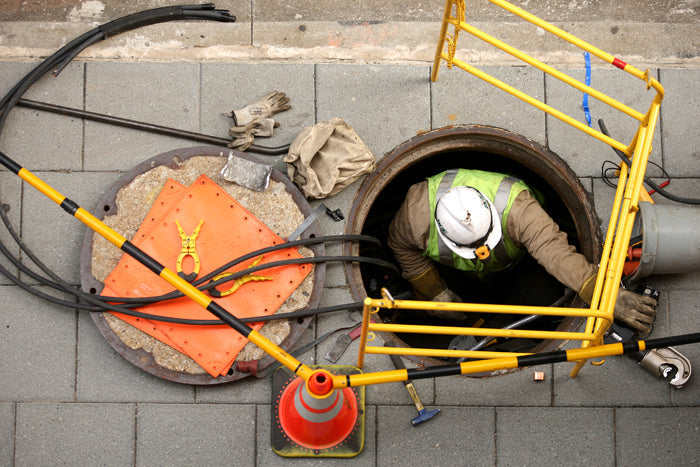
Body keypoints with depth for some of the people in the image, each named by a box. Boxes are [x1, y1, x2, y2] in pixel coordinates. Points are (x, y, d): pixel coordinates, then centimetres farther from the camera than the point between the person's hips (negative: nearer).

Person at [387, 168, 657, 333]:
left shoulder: (516, 208, -48)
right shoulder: (418, 212, -41)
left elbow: (554, 250, -59)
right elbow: (401, 244, -19)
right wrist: (434, 292, -16)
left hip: (516, 265, -1)